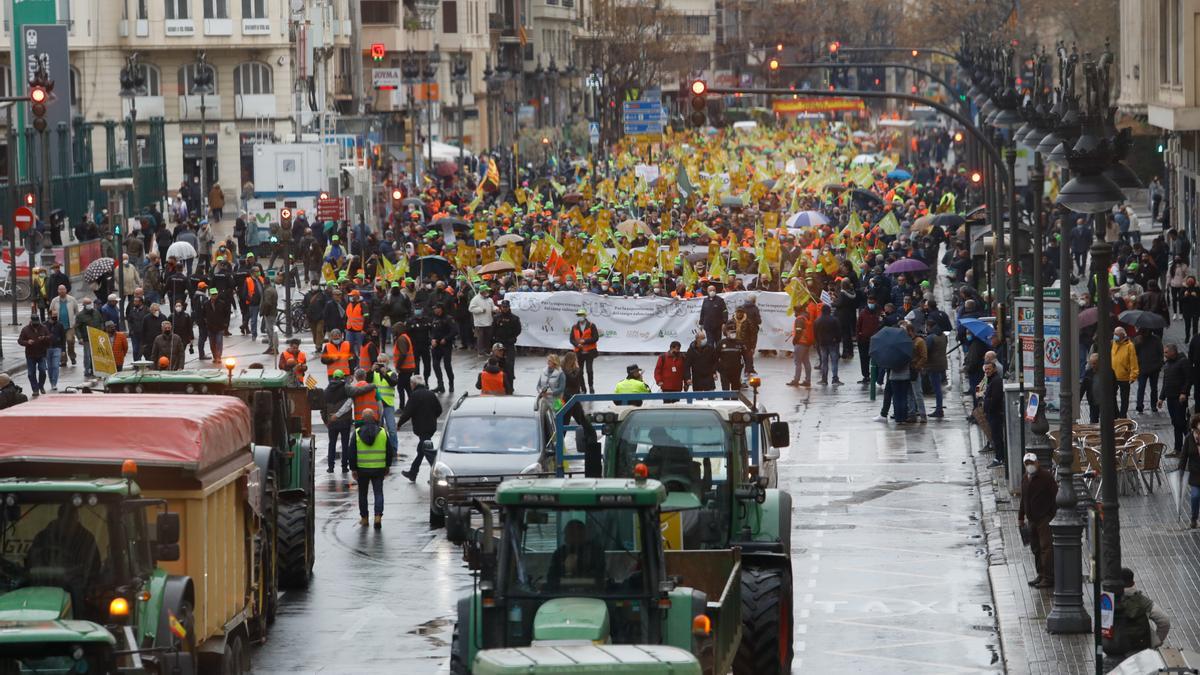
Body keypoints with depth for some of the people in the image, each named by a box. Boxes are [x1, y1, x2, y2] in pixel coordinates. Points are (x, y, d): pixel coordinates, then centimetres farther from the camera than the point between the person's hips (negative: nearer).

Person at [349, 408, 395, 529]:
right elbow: (390, 452, 5)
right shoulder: (383, 433, -1)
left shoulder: (357, 433, -5)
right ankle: (378, 516, -13)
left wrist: (353, 469, 4)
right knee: (378, 492, 4)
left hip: (362, 469, 0)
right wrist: (387, 466, 18)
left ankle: (364, 518, 19)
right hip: (379, 469, 0)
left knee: (362, 493, 14)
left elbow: (352, 453, -3)